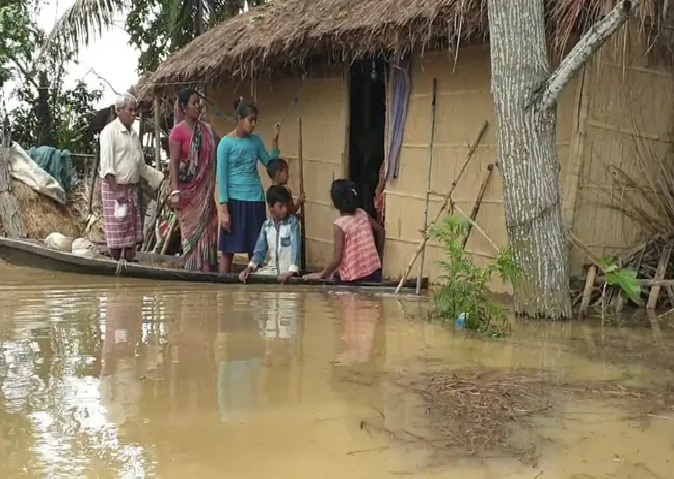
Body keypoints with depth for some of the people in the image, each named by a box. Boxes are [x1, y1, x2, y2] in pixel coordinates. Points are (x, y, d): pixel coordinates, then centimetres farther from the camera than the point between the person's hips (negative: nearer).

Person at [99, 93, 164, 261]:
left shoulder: (134, 134, 15)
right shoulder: (110, 131, -8)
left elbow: (141, 166, 20)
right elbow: (106, 163, -16)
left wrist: (163, 177, 14)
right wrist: (115, 190, -23)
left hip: (132, 188, 8)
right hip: (114, 188, -7)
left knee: (132, 230, 8)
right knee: (117, 230, -4)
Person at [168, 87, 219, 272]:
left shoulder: (207, 129, 10)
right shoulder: (178, 131, -7)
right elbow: (173, 162, -12)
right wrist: (175, 191, -19)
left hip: (205, 191, 5)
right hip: (188, 191, -5)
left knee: (207, 232, 5)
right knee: (191, 232, -1)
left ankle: (206, 272, 12)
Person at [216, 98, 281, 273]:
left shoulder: (256, 141, 9)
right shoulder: (226, 143, -5)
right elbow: (221, 177, -7)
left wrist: (275, 140, 0)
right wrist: (223, 209, -13)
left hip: (256, 199, 4)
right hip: (235, 199, -4)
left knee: (255, 248, 6)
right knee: (228, 249, 0)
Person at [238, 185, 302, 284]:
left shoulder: (293, 222, -7)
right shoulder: (266, 225, 7)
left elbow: (296, 247, -18)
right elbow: (260, 251, 7)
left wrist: (291, 272, -32)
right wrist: (249, 268, -12)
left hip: (288, 271, -5)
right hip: (272, 269, 5)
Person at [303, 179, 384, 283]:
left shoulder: (339, 224, -17)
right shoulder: (363, 214, 1)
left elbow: (337, 259, -17)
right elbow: (380, 230, 16)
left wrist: (321, 275, -4)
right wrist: (378, 254, 27)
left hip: (355, 279, -6)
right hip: (374, 273, 6)